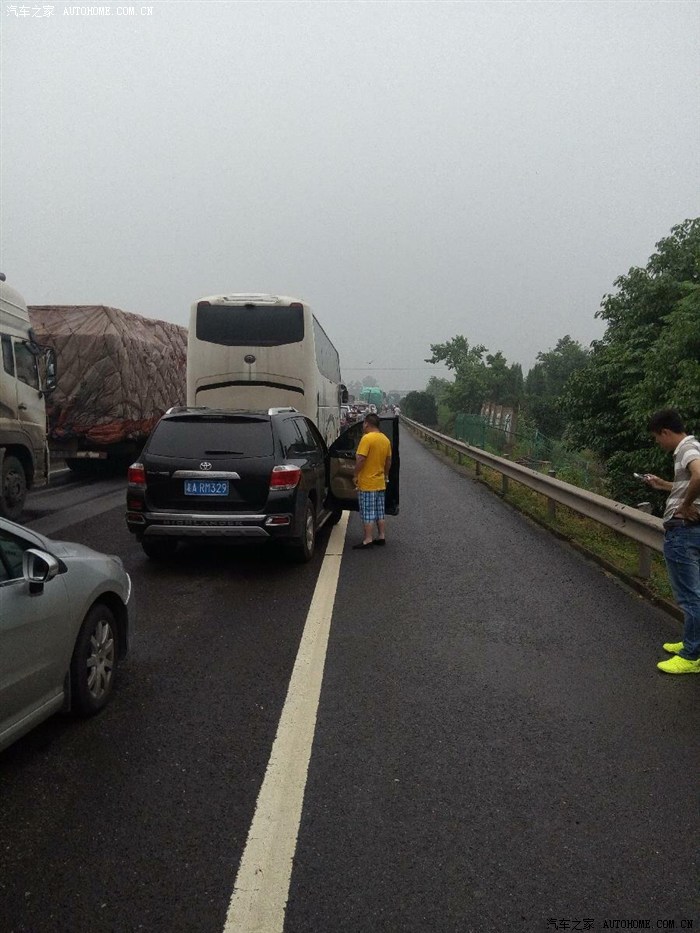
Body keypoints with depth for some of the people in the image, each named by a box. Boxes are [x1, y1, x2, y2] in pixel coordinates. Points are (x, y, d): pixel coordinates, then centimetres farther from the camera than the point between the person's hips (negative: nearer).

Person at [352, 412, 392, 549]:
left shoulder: (367, 438, -17)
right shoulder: (385, 439, 7)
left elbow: (360, 459, -22)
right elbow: (388, 460, 15)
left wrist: (356, 475, -11)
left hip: (367, 483, -7)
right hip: (380, 483, 8)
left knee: (368, 514, -2)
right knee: (380, 512, 15)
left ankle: (367, 540, 0)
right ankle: (382, 537, 19)